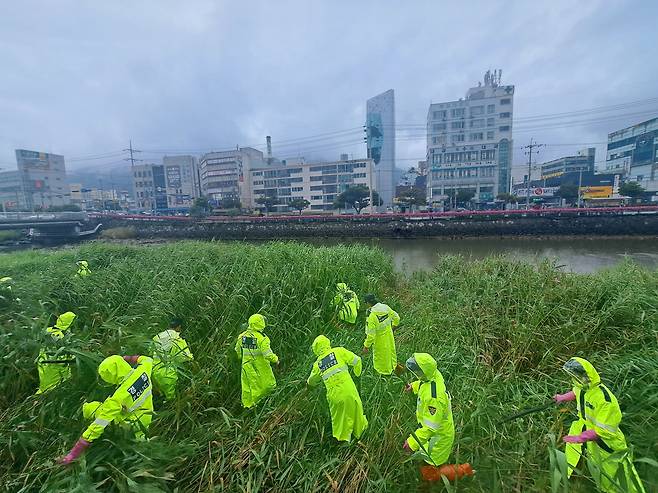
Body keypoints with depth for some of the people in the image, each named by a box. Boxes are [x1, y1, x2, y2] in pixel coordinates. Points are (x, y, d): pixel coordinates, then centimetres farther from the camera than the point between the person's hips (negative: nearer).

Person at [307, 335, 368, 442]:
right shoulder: (338, 351, -3)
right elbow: (356, 360, -5)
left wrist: (309, 382, 46)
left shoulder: (317, 363, 6)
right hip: (348, 391, -1)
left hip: (334, 395, 1)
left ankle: (342, 437, 36)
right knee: (354, 409, 24)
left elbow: (312, 381, 21)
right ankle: (359, 428, 43)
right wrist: (357, 373, 15)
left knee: (338, 416, 24)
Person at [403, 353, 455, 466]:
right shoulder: (434, 374, -19)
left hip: (438, 435, -8)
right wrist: (414, 386, 8)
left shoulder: (433, 398, -43)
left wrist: (413, 442, -31)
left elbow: (431, 427, -35)